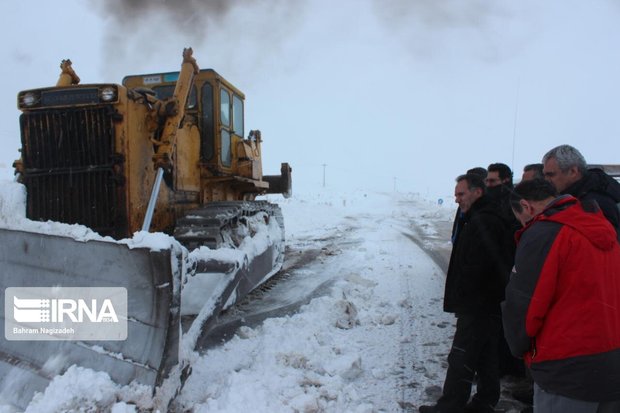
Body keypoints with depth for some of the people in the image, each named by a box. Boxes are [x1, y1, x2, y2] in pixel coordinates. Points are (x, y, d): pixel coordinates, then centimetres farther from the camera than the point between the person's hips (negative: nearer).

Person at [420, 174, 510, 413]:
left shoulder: (482, 222, -19)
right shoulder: (481, 219, 15)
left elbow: (475, 267, -27)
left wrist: (459, 297, -16)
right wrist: (460, 299, 14)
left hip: (478, 306, -10)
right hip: (488, 304, 10)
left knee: (461, 359, -2)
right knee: (485, 357, 18)